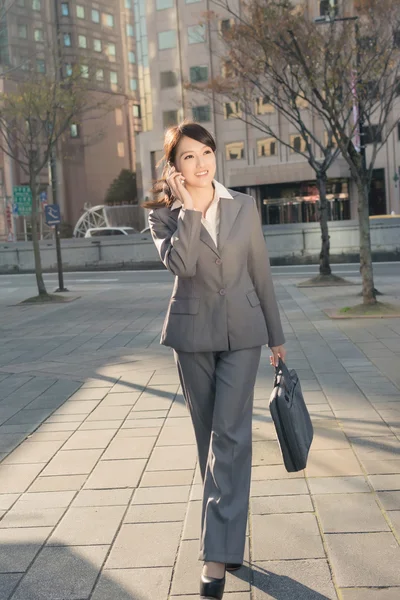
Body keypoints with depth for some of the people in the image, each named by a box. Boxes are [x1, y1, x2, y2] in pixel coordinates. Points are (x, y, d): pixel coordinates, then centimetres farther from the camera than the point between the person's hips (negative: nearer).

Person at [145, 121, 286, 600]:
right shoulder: (164, 214, 0)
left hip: (242, 332, 0)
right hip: (192, 335, 1)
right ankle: (228, 540, 28)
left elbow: (261, 275, 7)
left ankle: (217, 553, -3)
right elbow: (180, 263, -21)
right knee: (209, 436, 11)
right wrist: (189, 207, -17)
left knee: (230, 435, -8)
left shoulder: (244, 207, 3)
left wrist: (276, 336, 10)